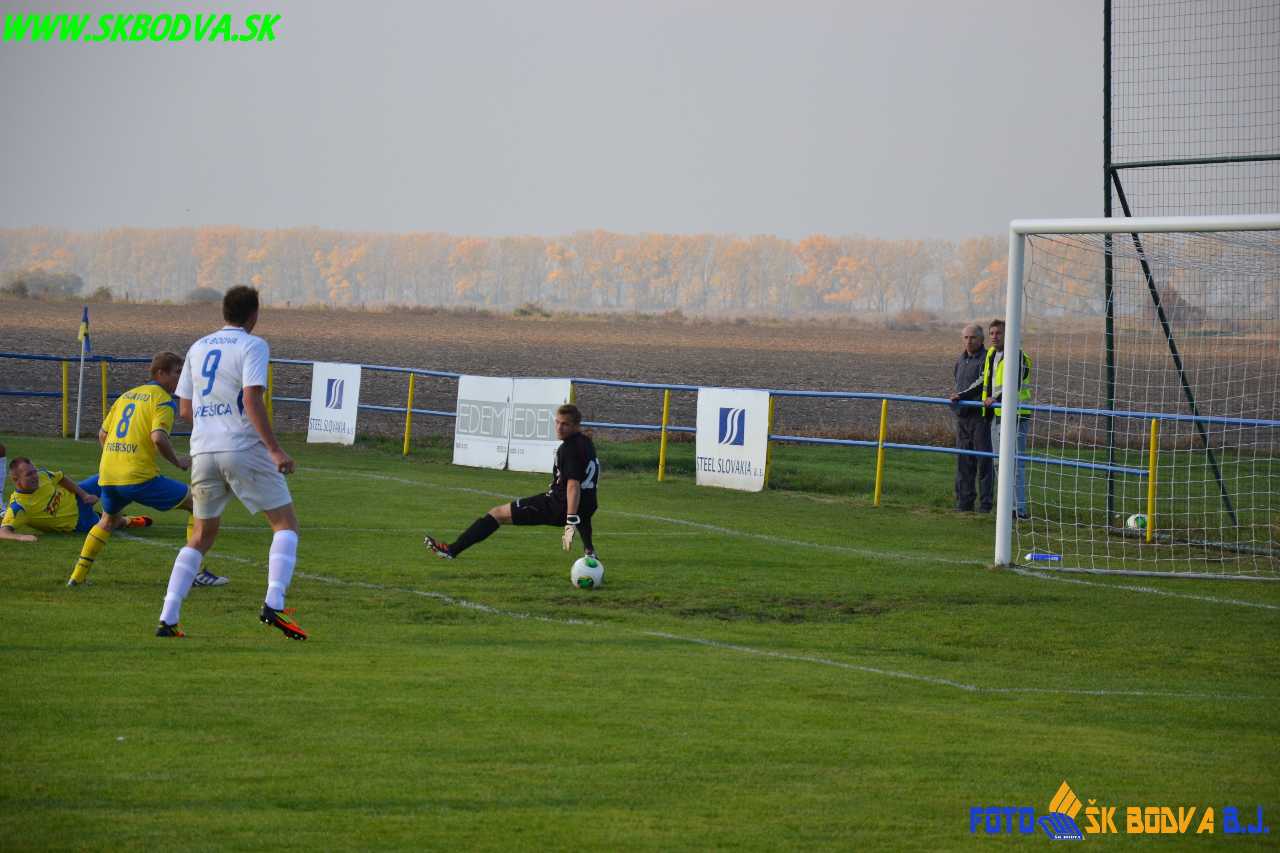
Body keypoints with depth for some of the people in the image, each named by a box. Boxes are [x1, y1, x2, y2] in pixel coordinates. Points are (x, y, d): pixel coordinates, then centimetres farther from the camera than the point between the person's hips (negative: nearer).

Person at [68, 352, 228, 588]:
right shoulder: (163, 400, -3)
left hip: (107, 475, 7)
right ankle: (197, 572, -2)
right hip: (139, 477, -7)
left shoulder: (127, 395, 20)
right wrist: (178, 462, -4)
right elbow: (158, 437, -19)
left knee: (108, 519, 35)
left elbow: (102, 434, 24)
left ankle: (78, 575, 29)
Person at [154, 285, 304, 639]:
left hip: (203, 451, 6)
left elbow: (185, 409, 16)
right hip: (244, 448, -6)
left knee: (201, 536, 16)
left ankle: (167, 619, 7)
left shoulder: (197, 348, 15)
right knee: (286, 523, 3)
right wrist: (275, 450, -16)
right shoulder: (252, 346, -3)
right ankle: (274, 604, -17)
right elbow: (252, 400, -16)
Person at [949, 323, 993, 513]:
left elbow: (982, 383, -16)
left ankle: (985, 503, -4)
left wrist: (962, 396, -20)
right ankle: (964, 501, 12)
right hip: (962, 416, 7)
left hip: (981, 414, -7)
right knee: (963, 461, 7)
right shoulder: (960, 360, 17)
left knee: (983, 460, -6)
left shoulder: (987, 359, -7)